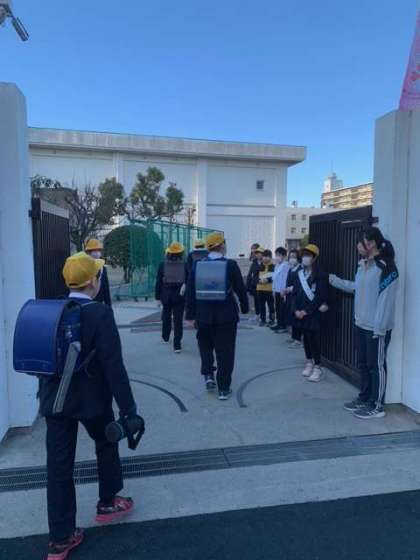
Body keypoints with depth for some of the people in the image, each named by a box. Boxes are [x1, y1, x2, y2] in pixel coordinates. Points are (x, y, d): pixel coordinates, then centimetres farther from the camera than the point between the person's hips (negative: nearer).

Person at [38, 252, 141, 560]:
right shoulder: (100, 313, -19)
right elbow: (113, 365, -21)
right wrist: (128, 407, -14)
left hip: (54, 399, 5)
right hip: (92, 398, -4)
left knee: (59, 465, 11)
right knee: (107, 444, 23)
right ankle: (108, 503, 41)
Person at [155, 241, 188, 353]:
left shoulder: (162, 265, -5)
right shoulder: (185, 266, -6)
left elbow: (158, 283, -4)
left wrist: (158, 297, 2)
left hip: (166, 296, 2)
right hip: (180, 297, -1)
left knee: (166, 317, 22)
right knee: (178, 320, 1)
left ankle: (165, 337, 41)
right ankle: (177, 345, -3)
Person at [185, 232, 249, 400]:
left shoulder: (197, 265, -2)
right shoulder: (231, 265, -9)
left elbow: (190, 292, -1)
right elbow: (240, 289, -3)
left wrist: (191, 315, 6)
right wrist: (245, 308, 13)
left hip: (203, 315, 2)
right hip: (226, 316, -2)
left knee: (205, 346, 25)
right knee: (225, 352, 8)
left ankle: (208, 375, 17)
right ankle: (224, 389, 13)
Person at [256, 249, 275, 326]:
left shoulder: (273, 266, -2)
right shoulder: (260, 266, 12)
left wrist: (268, 279, -21)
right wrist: (259, 280, -10)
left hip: (270, 289, -4)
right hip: (260, 289, 4)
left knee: (271, 305, 1)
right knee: (262, 305, 8)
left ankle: (271, 320, 9)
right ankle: (263, 320, 17)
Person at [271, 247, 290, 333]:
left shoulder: (286, 265, -13)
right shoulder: (277, 265, 16)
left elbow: (285, 279, -17)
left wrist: (283, 290, -18)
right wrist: (274, 290, 16)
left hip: (282, 291, -9)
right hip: (277, 291, 9)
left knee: (282, 309, -4)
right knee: (278, 309, 13)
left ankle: (284, 326, 3)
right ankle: (279, 324, 22)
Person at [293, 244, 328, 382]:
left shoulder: (320, 275, -9)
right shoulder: (299, 274, 9)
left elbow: (320, 297, -15)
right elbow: (295, 293, 8)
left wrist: (306, 311, -16)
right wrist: (296, 310, -4)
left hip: (314, 313, -6)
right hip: (301, 313, 6)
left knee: (314, 339, -4)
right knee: (306, 337, 12)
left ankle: (317, 367, 7)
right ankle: (309, 363, 25)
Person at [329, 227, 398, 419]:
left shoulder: (386, 267, -19)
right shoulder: (363, 264, 9)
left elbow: (385, 300, -22)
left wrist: (379, 329, -22)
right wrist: (333, 280, 21)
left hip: (376, 329, -9)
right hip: (361, 325, 9)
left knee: (376, 366, 4)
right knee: (363, 364, 19)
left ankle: (376, 406, 17)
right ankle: (364, 399, 34)